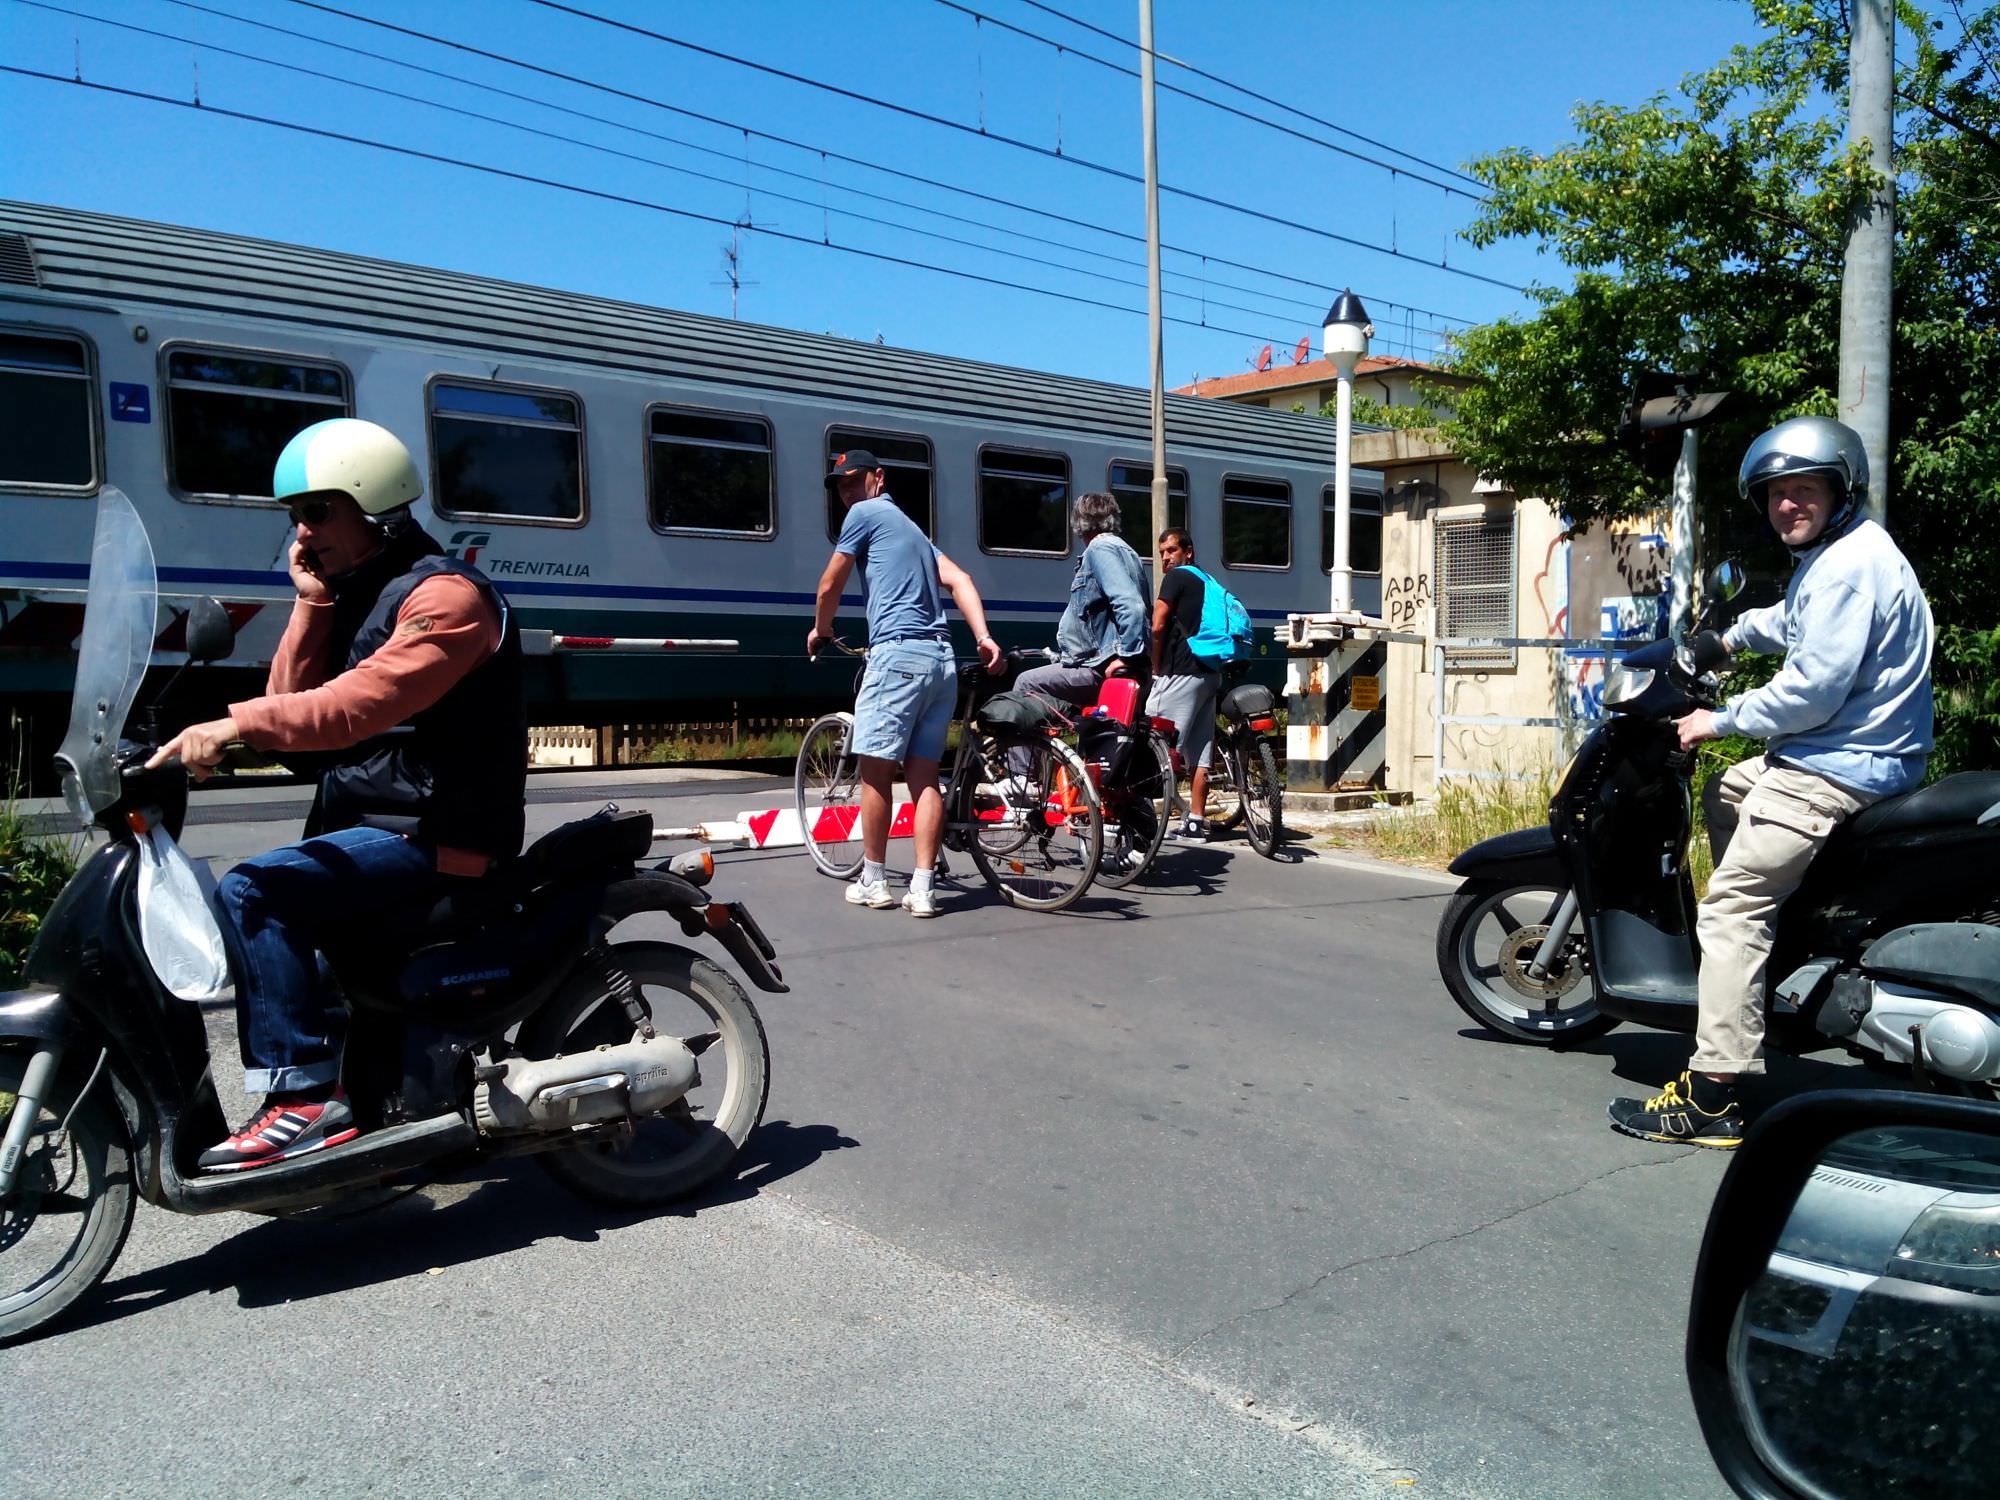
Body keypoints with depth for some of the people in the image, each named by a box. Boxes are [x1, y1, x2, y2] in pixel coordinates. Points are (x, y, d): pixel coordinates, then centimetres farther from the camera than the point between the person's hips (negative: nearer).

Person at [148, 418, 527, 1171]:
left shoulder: (445, 595, -13)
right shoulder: (356, 594, 19)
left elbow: (359, 704, -28)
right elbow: (294, 697, 9)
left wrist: (234, 724, -35)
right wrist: (311, 601, 2)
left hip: (429, 837, -10)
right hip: (367, 821, 10)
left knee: (252, 892, -25)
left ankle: (305, 1095, -22)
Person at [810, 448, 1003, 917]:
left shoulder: (865, 514, 5)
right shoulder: (912, 527, 27)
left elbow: (830, 587, 7)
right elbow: (959, 580, 13)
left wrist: (820, 630, 26)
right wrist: (983, 638, 1)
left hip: (898, 653, -8)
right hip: (942, 660, 8)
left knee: (876, 769, 1)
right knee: (924, 774, 5)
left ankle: (874, 880, 9)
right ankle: (923, 887, 3)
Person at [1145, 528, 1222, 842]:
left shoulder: (1177, 577, -4)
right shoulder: (1207, 581, 22)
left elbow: (1158, 627, -12)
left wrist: (1156, 666, 0)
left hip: (1180, 673, -9)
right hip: (1210, 674, 9)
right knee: (1200, 754, 7)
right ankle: (1197, 821, 9)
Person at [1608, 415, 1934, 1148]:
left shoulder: (1850, 565, -17)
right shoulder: (1830, 556, 17)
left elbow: (1812, 688, -23)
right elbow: (1791, 622, 38)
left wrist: (1723, 718, -12)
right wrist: (1731, 634, 50)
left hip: (1837, 770, -12)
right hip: (1838, 753, 12)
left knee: (1732, 906, -15)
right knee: (1731, 787, 33)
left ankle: (1712, 1097, -17)